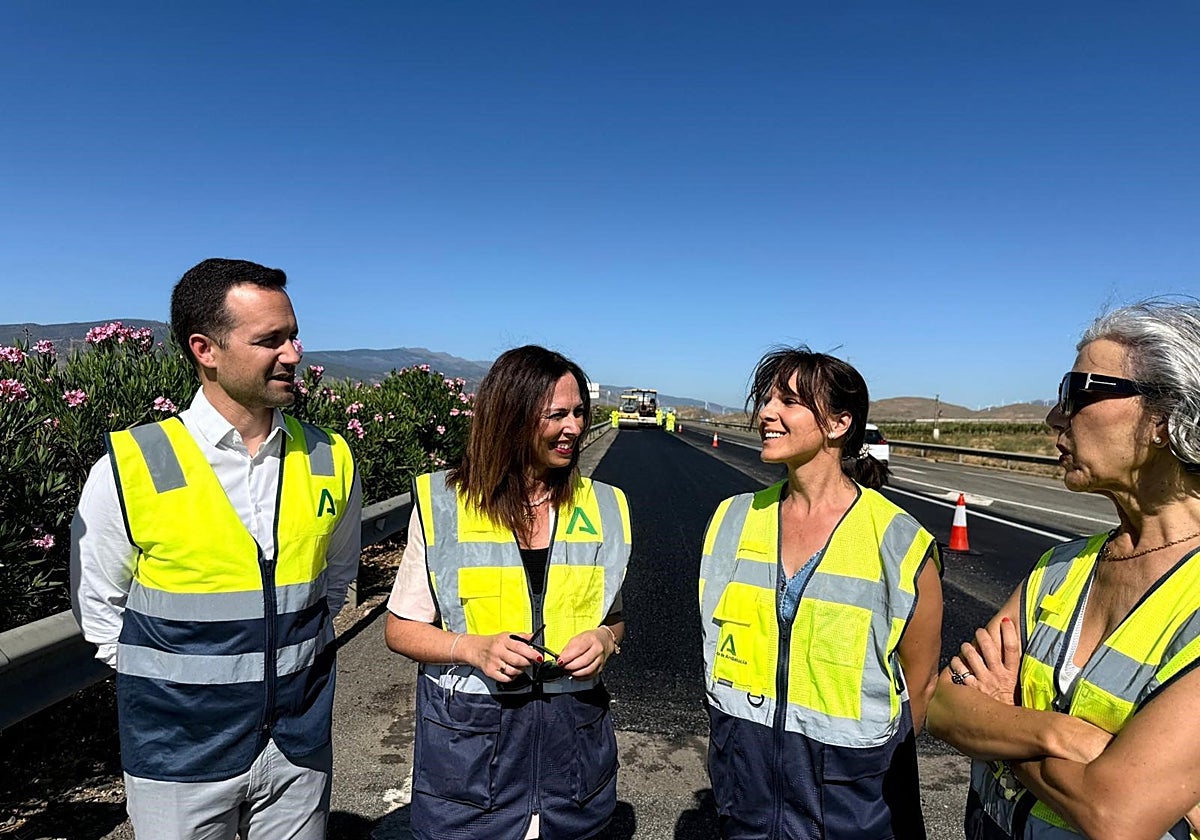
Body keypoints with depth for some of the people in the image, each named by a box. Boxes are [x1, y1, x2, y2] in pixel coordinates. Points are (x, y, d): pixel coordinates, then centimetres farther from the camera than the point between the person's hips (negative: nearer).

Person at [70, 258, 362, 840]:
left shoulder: (329, 461, -6)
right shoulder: (129, 469, -13)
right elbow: (97, 604, 1)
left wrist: (290, 652, 5)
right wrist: (169, 683, -1)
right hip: (180, 755, -2)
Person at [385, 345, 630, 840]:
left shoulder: (603, 509, 0)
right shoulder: (441, 505, -8)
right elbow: (401, 629, -2)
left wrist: (605, 640, -10)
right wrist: (473, 647, -19)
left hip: (573, 737, 3)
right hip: (467, 741, -2)